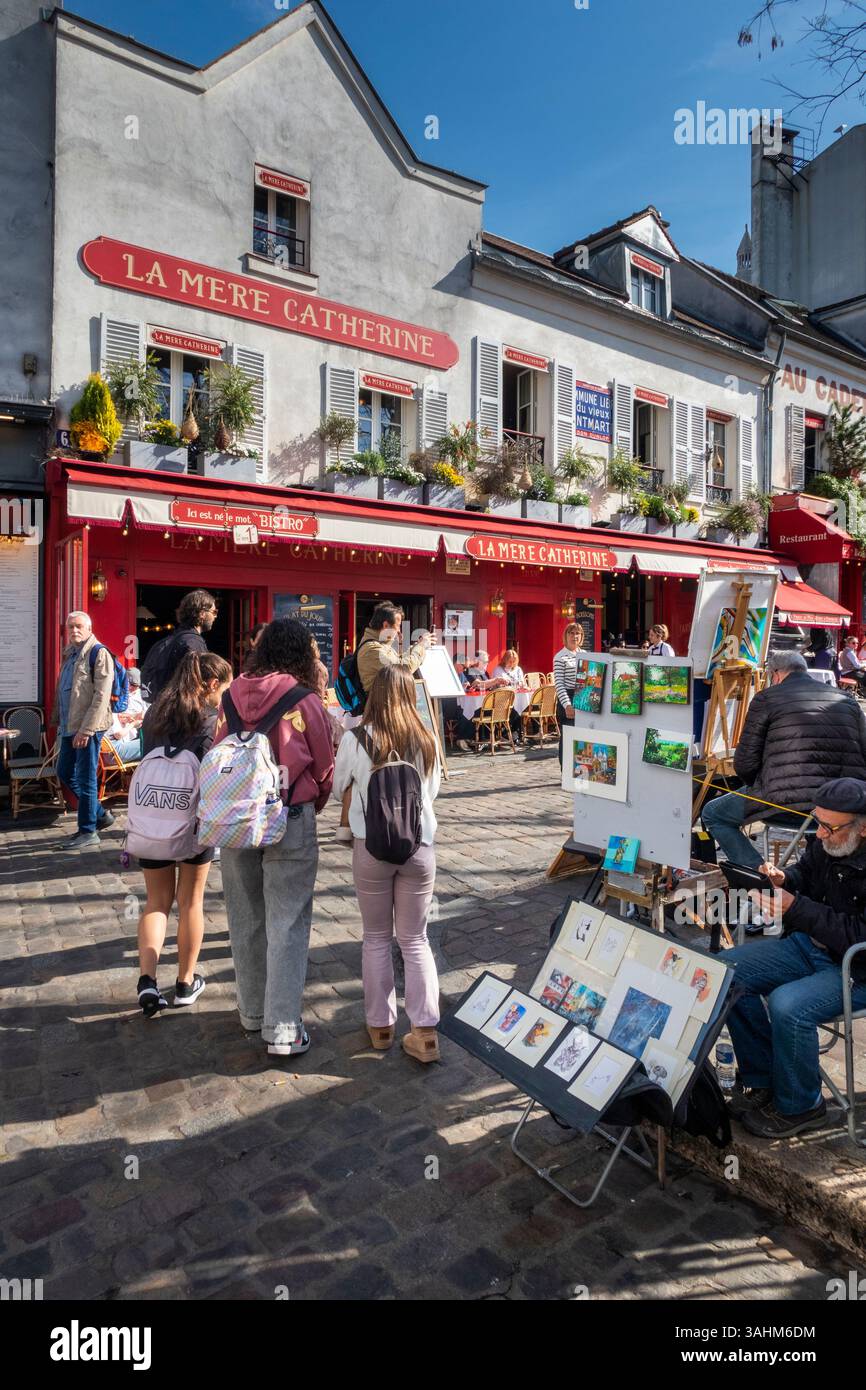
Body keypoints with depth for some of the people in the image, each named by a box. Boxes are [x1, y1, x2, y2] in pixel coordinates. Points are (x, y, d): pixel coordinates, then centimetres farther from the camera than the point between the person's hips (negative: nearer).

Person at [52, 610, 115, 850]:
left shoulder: (99, 654, -9)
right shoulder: (70, 654, 16)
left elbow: (102, 695, -16)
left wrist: (86, 729, -20)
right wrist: (59, 721, 14)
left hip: (88, 728, -9)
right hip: (69, 727, 9)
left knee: (85, 779, -2)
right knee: (65, 773, 15)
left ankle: (88, 831, 10)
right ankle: (100, 815, 28)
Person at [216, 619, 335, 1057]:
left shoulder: (233, 695, -1)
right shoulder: (306, 702, -10)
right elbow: (324, 769, -2)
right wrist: (315, 806, 18)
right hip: (289, 821, -4)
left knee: (246, 919, 17)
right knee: (287, 925, 5)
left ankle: (253, 1010, 34)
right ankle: (282, 1028, 9)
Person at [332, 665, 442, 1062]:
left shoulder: (356, 740, -10)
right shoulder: (425, 742, -6)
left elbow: (338, 788, 5)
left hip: (371, 849, -1)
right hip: (419, 848, 1)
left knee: (376, 938, 16)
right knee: (415, 940, 13)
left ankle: (380, 1024, 27)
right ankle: (424, 1032, 13)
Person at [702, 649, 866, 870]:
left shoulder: (766, 698, 1)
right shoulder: (847, 700, 16)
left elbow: (744, 765, 0)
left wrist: (759, 787, 20)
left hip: (787, 803, -6)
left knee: (712, 814, 13)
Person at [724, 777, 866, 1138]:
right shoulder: (827, 842, -4)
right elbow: (806, 874, 15)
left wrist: (796, 908, -30)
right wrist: (783, 879, -8)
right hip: (809, 946, 8)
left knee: (787, 1006, -31)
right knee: (727, 971, -6)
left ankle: (799, 1106, 0)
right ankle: (761, 1079, 11)